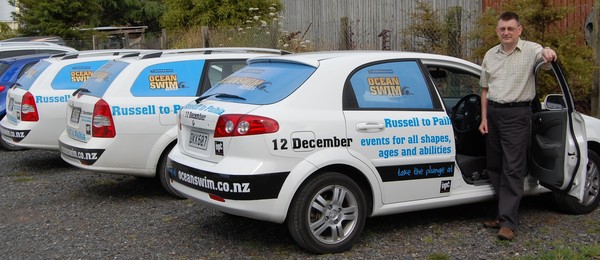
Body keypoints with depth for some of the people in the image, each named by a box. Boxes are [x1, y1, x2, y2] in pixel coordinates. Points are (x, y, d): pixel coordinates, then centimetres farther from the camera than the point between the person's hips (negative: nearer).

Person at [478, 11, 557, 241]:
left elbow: (544, 56, -25)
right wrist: (484, 118, 10)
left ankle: (508, 222, -7)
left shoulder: (530, 50, -3)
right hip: (493, 112, 6)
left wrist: (548, 52, -49)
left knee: (513, 169, -7)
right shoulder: (490, 55, 12)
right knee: (494, 167, 9)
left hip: (517, 114, -6)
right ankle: (504, 213, 20)